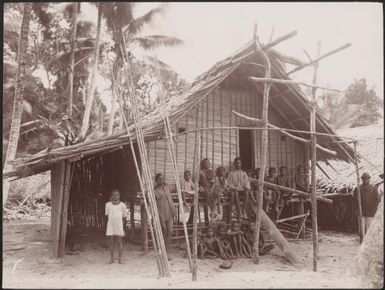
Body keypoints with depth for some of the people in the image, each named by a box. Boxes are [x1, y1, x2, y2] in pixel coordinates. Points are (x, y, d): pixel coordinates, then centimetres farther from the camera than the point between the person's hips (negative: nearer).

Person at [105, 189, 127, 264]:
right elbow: (107, 216, 12)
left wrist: (123, 226, 5)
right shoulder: (108, 204, 6)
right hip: (110, 225, 1)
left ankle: (120, 258, 9)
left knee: (119, 242, 0)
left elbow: (124, 217, 7)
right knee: (111, 242, 4)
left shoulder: (122, 205, 2)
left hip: (119, 225, -1)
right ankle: (112, 258, 14)